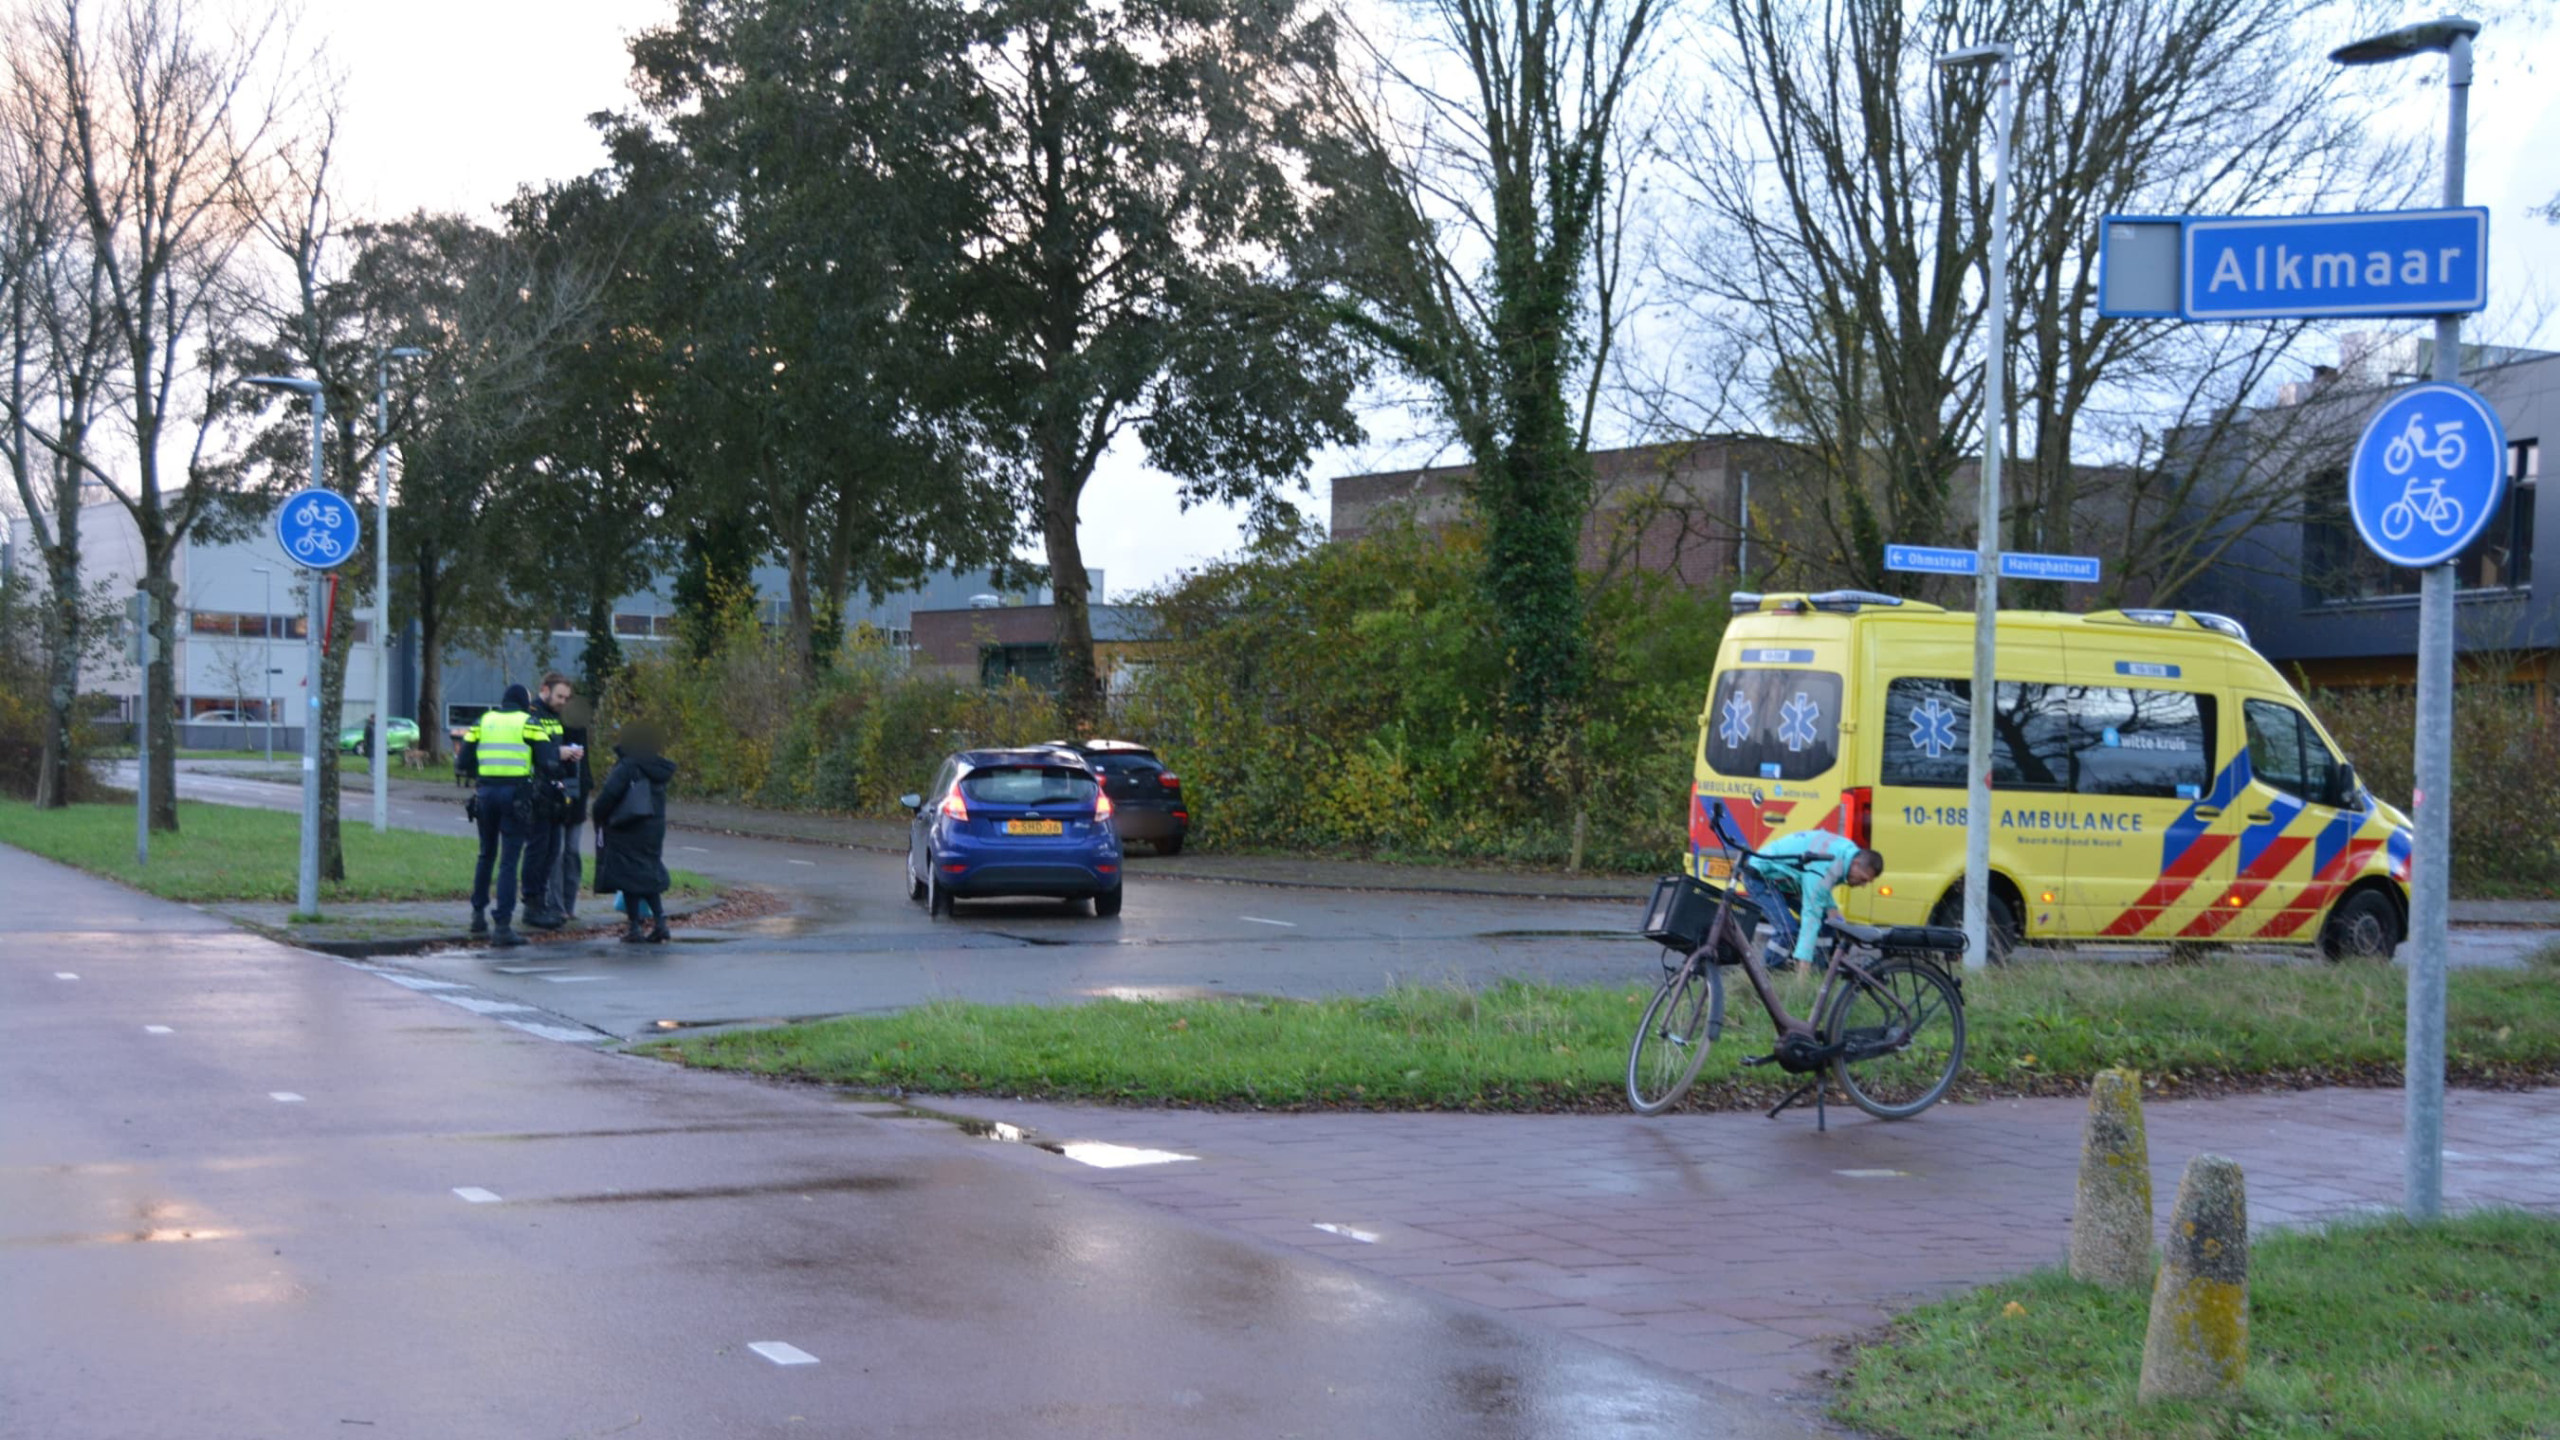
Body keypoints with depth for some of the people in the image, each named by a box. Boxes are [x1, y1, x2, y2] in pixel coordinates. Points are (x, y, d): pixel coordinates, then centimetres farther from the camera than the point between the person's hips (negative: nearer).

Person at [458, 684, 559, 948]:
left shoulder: (482, 722, 10)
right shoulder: (528, 723, 1)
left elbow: (463, 763, 7)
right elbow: (548, 762, -8)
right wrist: (557, 754, 13)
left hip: (486, 793, 4)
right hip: (516, 795, -4)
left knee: (486, 855, 22)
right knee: (509, 861, -3)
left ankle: (478, 915, 29)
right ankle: (503, 926, -7)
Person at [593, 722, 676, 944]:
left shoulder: (627, 767, -18)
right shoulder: (658, 769, 4)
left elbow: (610, 793, -24)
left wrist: (599, 816, -7)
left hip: (627, 832, -7)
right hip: (653, 829, 7)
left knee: (629, 875, 2)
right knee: (650, 874, 17)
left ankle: (635, 929, 3)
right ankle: (659, 921, 8)